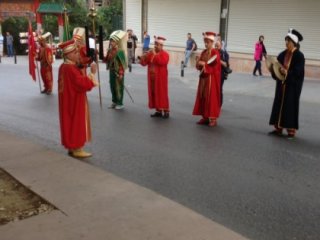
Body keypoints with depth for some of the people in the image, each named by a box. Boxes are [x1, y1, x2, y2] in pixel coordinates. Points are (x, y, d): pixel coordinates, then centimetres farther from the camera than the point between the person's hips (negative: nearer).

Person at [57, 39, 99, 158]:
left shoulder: (64, 66, 8)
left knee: (71, 123, 16)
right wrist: (92, 74, -21)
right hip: (75, 102, -10)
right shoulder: (71, 68, -23)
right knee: (77, 124, 0)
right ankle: (77, 149, 9)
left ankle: (72, 147, 24)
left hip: (69, 100, 10)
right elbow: (83, 84, -27)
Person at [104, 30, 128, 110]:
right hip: (111, 71, 8)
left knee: (119, 87, 1)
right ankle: (114, 102, 27)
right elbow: (107, 60, 14)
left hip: (118, 72, -8)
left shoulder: (120, 51, -16)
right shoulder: (110, 50, 7)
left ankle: (120, 104, 10)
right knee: (112, 86, 14)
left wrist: (121, 74, -21)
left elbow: (122, 63, -18)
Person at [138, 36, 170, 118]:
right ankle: (158, 111, 15)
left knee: (162, 94, -3)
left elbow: (162, 62, -27)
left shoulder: (165, 54, -7)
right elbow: (145, 63, 8)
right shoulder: (150, 53, 10)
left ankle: (166, 111, 3)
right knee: (154, 94, 7)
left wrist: (155, 55, -23)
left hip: (160, 78, -6)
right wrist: (142, 59, -13)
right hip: (152, 77, 6)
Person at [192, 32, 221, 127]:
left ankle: (213, 118, 1)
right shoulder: (203, 52, 11)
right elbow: (198, 65, 9)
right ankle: (205, 117, 15)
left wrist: (204, 64, -16)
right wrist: (200, 64, -12)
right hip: (203, 78, 7)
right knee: (202, 97, 7)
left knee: (211, 97, -4)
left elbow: (214, 66, -18)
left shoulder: (215, 53, -11)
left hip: (211, 78, -7)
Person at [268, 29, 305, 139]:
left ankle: (291, 130, 6)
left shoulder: (299, 56, -10)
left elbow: (299, 71, -16)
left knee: (291, 106, -2)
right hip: (281, 84, 6)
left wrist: (287, 72, -29)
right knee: (279, 105, 7)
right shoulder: (282, 54, 8)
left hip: (293, 85, -6)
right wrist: (274, 69, -11)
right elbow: (277, 66, 10)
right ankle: (278, 128, 16)